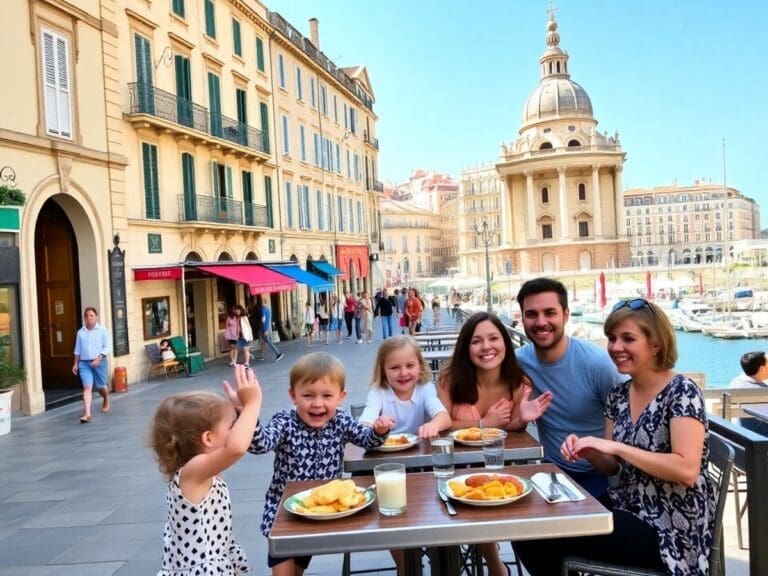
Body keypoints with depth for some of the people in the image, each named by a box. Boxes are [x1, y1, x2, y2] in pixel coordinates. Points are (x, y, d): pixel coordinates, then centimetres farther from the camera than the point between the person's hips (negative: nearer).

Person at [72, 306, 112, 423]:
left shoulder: (102, 330, -3)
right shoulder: (80, 332, 7)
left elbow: (108, 347, -6)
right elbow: (77, 350, 14)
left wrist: (99, 358, -17)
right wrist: (76, 364, 11)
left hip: (100, 362, -2)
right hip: (84, 363, 2)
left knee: (100, 387, 9)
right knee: (87, 387, -10)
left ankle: (106, 400, 44)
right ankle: (87, 414, -15)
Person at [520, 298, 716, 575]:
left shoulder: (682, 391, -15)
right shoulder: (618, 394, 5)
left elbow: (687, 470, -25)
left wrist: (615, 447, -27)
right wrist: (587, 452, -10)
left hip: (668, 528, -6)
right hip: (625, 508, 7)